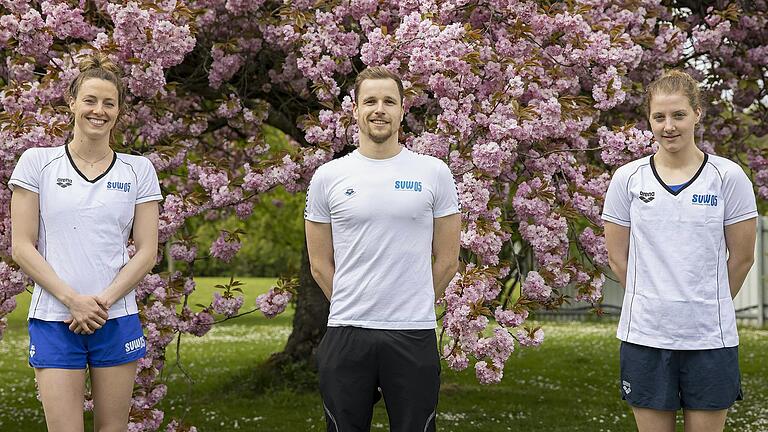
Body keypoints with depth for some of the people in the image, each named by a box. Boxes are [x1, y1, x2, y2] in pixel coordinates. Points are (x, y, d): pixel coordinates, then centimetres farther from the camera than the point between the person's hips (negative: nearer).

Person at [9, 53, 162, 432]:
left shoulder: (138, 170, 7)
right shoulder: (37, 162, 3)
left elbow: (146, 251, 4)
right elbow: (22, 247, -1)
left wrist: (102, 301, -9)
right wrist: (73, 299, -12)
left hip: (117, 319, 2)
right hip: (54, 319, -1)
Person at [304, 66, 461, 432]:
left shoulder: (434, 173, 1)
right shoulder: (328, 177, 3)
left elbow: (447, 259, 6)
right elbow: (320, 264, 8)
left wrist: (412, 307, 11)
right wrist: (354, 306, 10)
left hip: (413, 334, -1)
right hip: (346, 333, 1)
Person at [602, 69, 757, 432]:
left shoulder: (728, 176, -2)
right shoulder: (628, 178, 2)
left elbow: (742, 257, 4)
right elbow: (617, 257, 7)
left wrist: (709, 306, 11)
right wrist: (653, 303, 8)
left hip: (710, 337, -1)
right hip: (644, 334, 1)